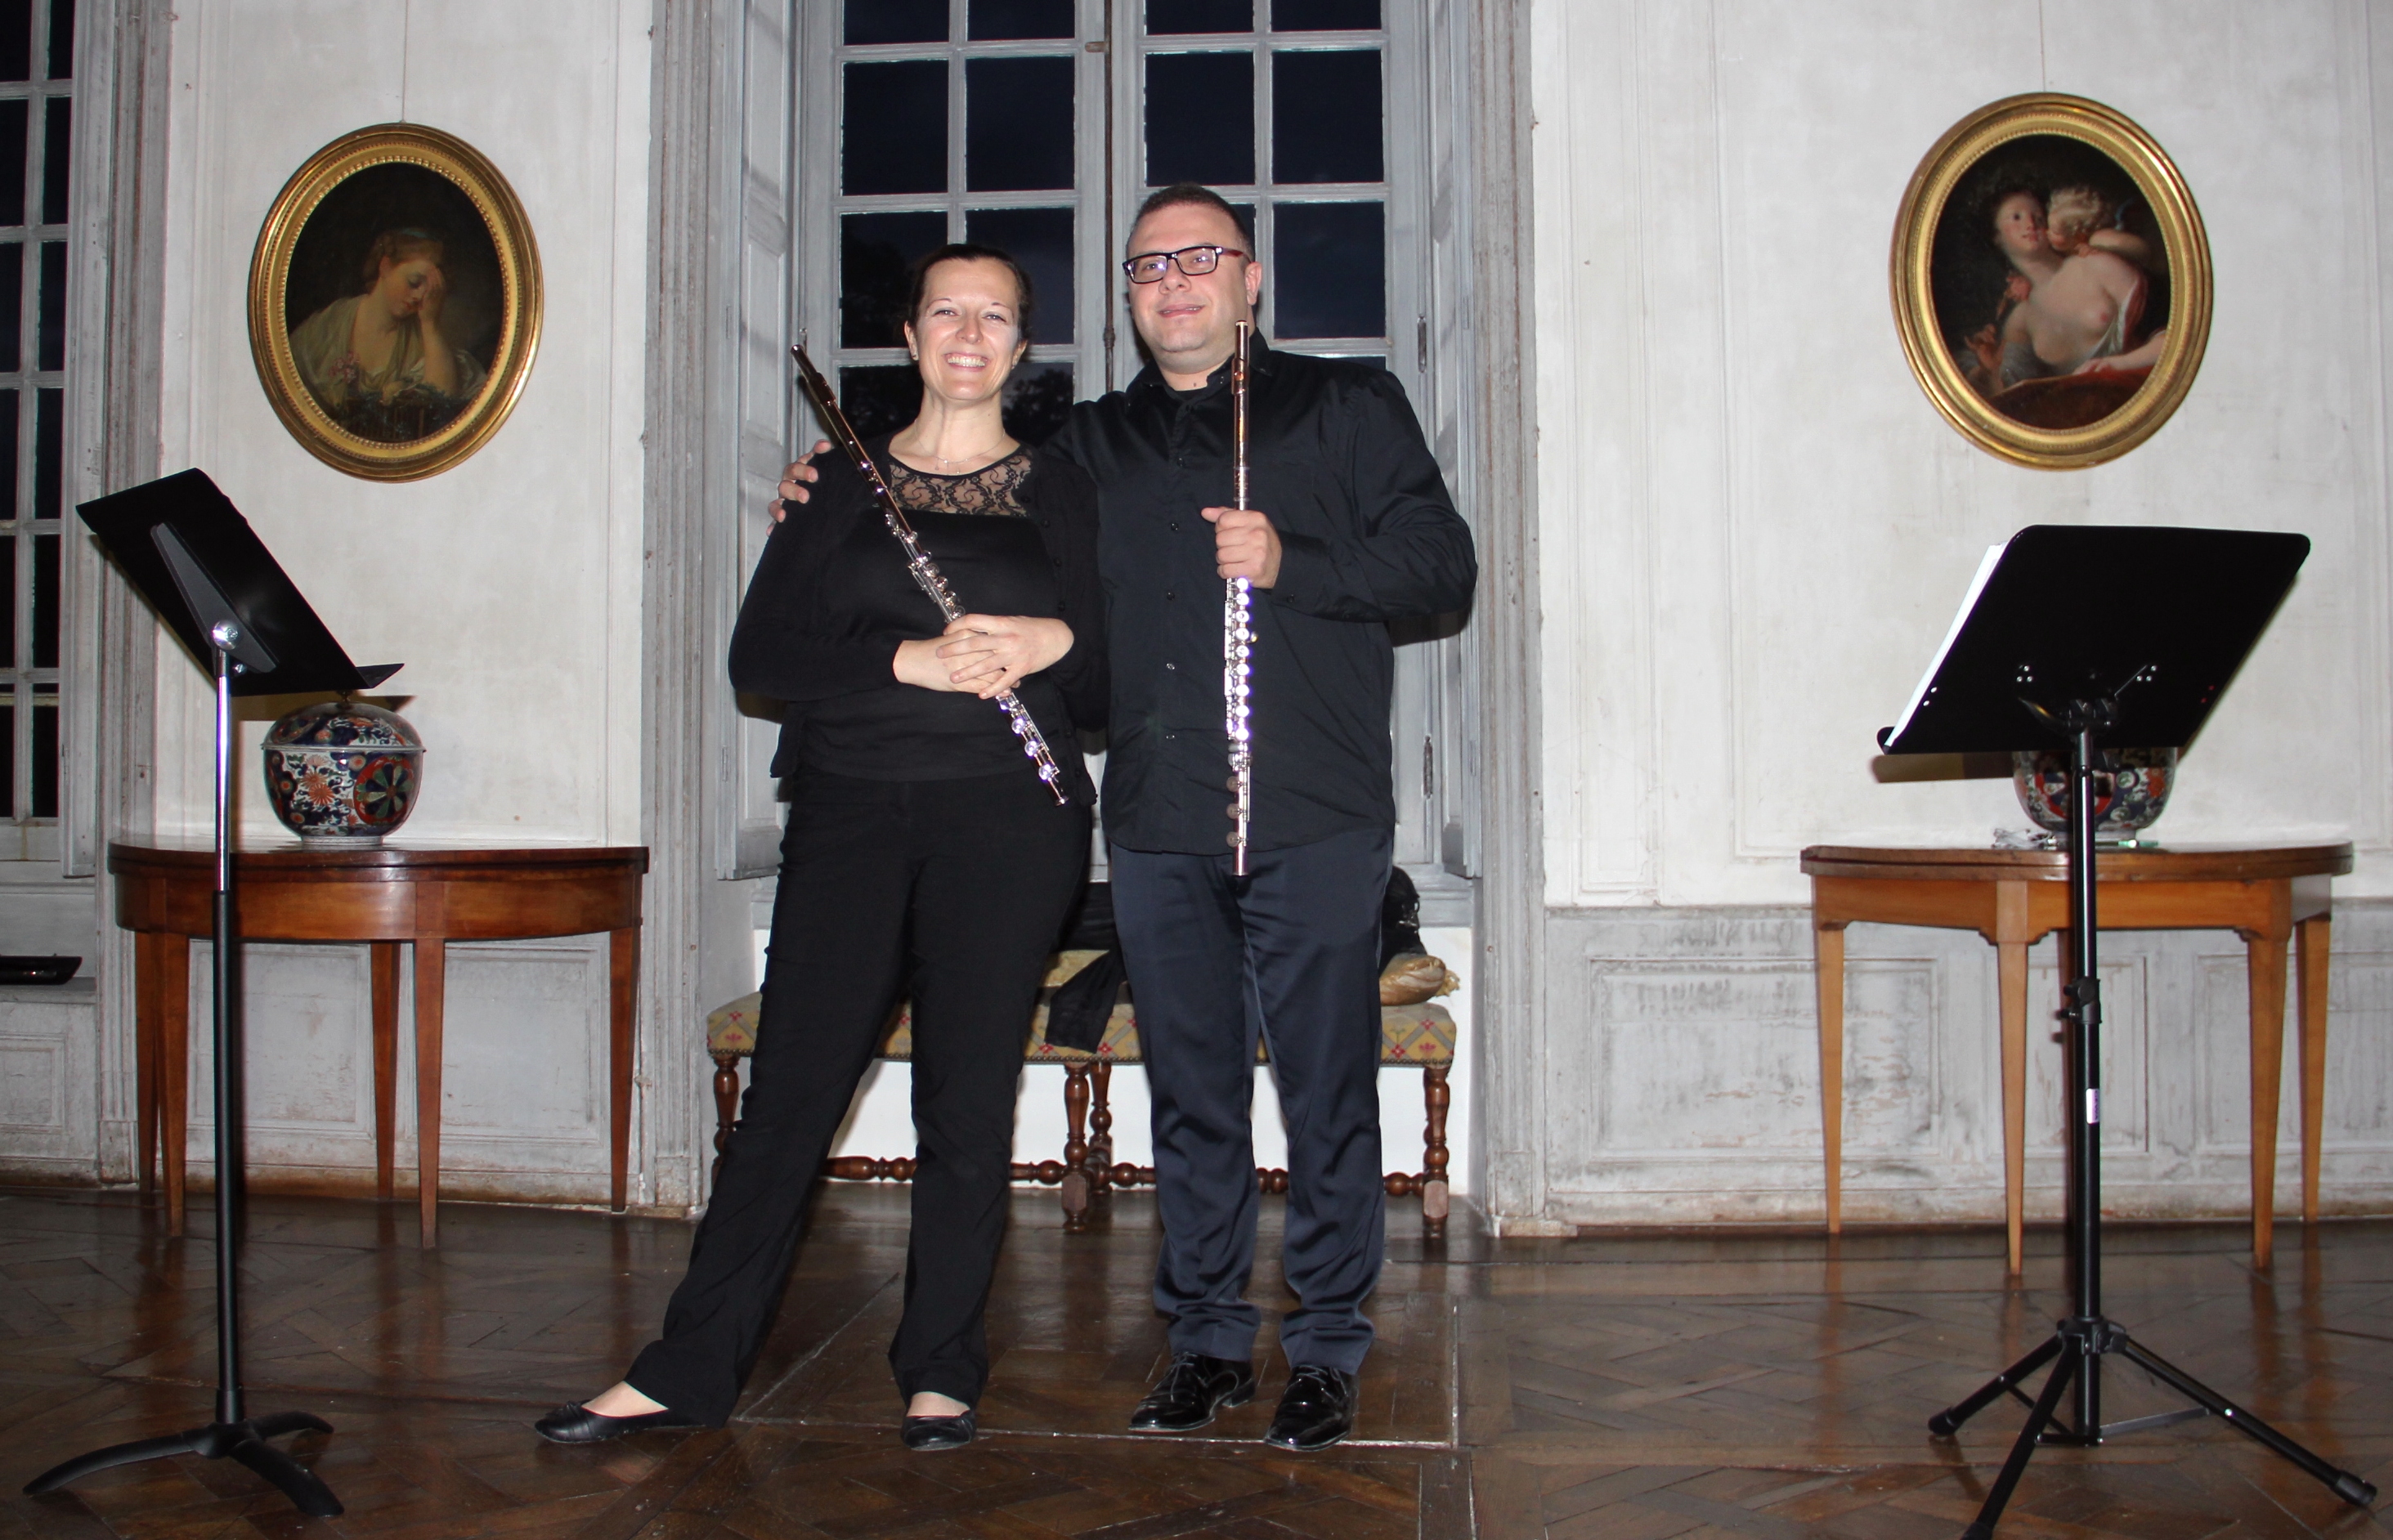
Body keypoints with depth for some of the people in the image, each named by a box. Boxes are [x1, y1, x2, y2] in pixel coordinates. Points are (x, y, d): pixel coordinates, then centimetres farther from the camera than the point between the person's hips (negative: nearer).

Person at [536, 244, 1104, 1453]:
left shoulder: (1060, 492, 10)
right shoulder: (839, 485, 11)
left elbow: (1102, 685, 8)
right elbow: (758, 654, 0)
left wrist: (1052, 647, -14)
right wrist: (912, 659, -13)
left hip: (1005, 819, -1)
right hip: (850, 811, 1)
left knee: (968, 1101, 2)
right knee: (790, 1090, 1)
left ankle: (941, 1373, 16)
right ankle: (689, 1368, 12)